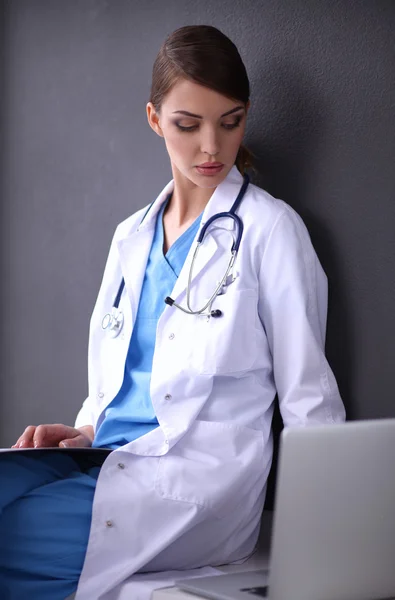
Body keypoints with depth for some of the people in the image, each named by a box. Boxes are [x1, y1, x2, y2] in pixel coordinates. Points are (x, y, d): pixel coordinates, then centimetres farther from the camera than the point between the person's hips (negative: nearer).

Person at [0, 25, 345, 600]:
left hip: (199, 482, -6)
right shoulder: (132, 236, 19)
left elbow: (309, 399, -1)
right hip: (107, 461, 6)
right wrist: (83, 433, 4)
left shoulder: (270, 229, 0)